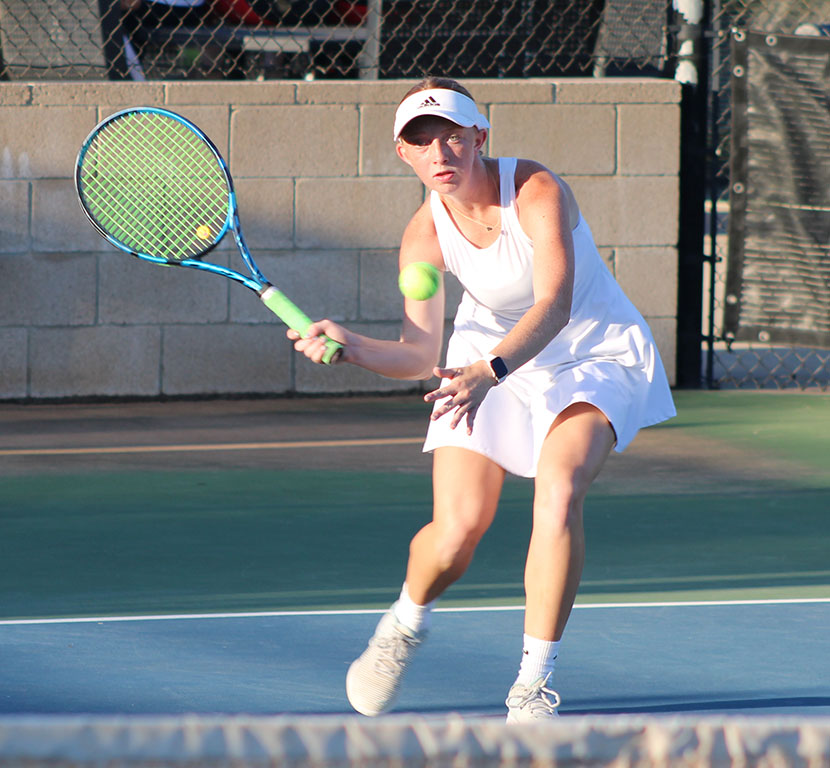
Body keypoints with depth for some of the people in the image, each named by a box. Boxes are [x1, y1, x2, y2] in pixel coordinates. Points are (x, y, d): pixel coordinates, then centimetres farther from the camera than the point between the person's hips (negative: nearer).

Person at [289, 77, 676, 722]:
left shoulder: (538, 192, -27)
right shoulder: (425, 237, -15)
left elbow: (554, 305, -38)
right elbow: (420, 355, -14)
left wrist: (490, 371, -54)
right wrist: (348, 346, -33)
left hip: (595, 356, -3)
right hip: (486, 363, 3)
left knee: (559, 490, -30)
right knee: (455, 534, -11)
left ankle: (533, 686, -19)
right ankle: (405, 626, 26)